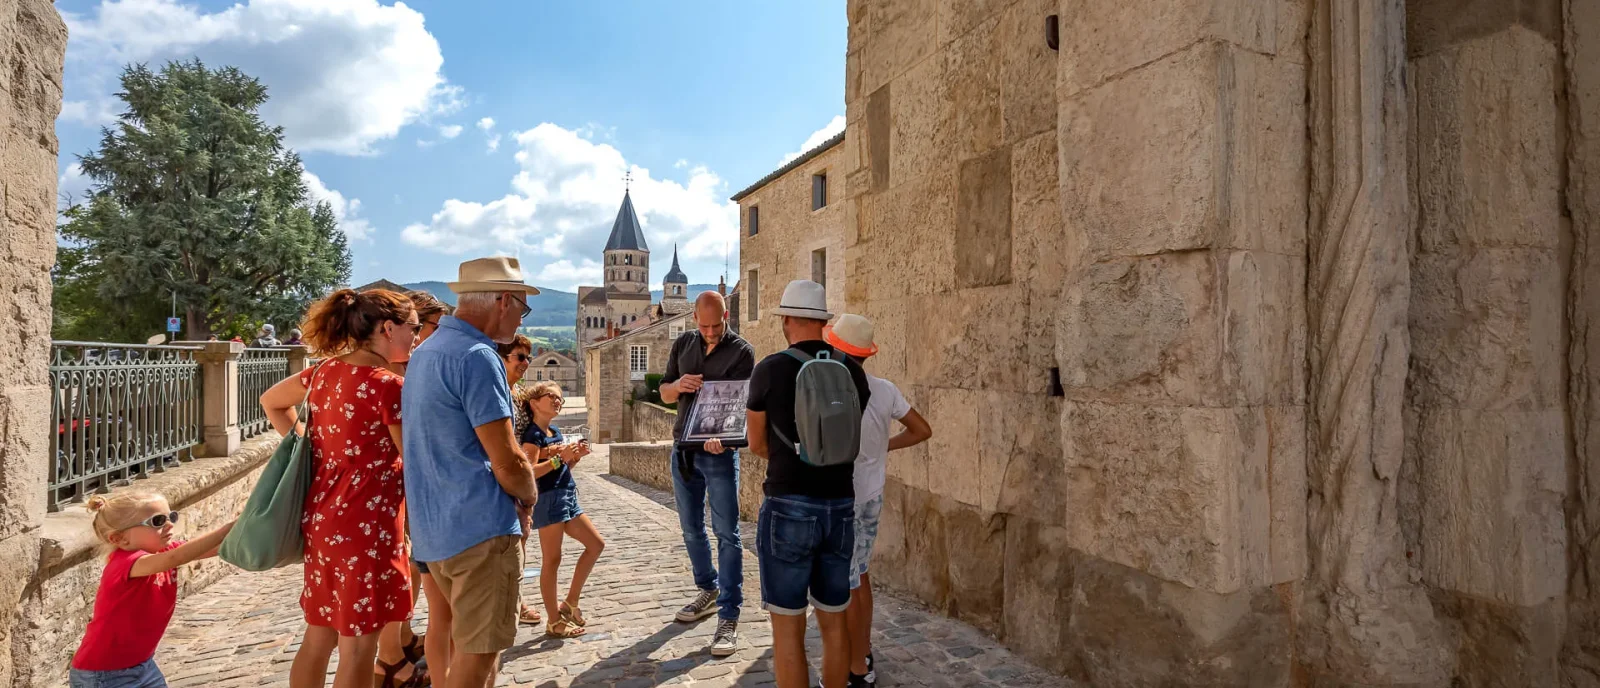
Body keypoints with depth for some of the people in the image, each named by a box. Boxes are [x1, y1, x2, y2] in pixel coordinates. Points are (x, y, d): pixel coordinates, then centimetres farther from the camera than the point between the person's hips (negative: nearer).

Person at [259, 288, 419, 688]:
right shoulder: (389, 386, -18)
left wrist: (303, 444, 16)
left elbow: (271, 402, 23)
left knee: (319, 635, 21)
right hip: (365, 524, -8)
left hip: (322, 517, 8)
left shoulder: (327, 370, 6)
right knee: (358, 646, 5)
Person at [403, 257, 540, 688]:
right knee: (476, 653, 2)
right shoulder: (477, 356, -18)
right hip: (480, 526, -10)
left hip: (436, 528, 10)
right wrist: (529, 495, 0)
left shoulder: (425, 353, 13)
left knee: (472, 645, 22)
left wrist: (516, 488, 12)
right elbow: (507, 461, -20)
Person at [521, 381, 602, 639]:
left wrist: (576, 456, 4)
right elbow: (530, 472, -22)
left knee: (596, 544, 10)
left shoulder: (556, 432, 15)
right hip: (548, 500, -9)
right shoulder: (533, 434, -11)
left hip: (567, 498, 9)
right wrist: (560, 458, -25)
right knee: (552, 560, -1)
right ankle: (554, 622, 10)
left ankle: (570, 603, 18)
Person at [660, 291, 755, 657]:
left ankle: (728, 617, 2)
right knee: (691, 529, 16)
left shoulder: (742, 351, -10)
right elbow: (664, 394, 9)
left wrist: (719, 436, -36)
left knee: (726, 533, -4)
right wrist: (678, 385, -15)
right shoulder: (683, 344, 6)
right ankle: (709, 591, 35)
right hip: (683, 450, 6)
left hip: (719, 452, -5)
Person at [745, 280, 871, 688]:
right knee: (833, 621, 17)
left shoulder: (769, 369, -8)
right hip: (841, 508, 5)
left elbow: (757, 445, 3)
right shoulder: (853, 371, 3)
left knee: (788, 627, 7)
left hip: (789, 508, -4)